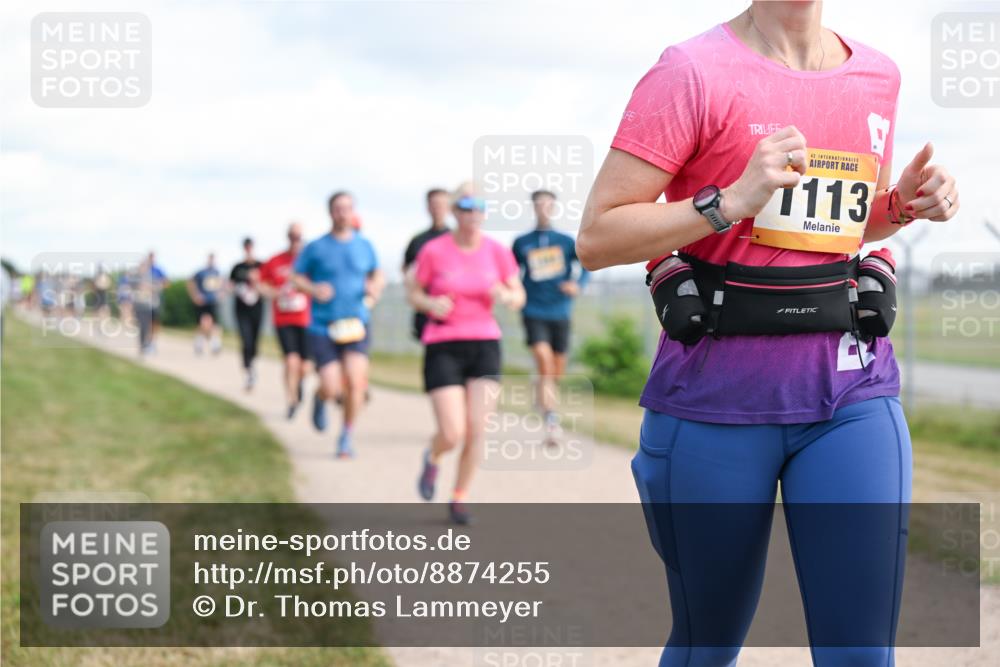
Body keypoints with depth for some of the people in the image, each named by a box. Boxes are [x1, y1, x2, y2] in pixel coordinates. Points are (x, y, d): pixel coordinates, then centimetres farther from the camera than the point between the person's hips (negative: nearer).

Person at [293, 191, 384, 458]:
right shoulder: (316, 248, 0)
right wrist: (314, 289, -14)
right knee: (331, 388, -9)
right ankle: (320, 398, 31)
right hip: (322, 326, -1)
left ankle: (346, 437, 6)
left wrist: (375, 286, -3)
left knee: (355, 381, -16)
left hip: (356, 324, 1)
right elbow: (296, 277, 7)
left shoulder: (364, 245, 7)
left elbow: (377, 274, 21)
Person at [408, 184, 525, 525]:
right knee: (452, 435, -10)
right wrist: (430, 304, -16)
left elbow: (519, 297, 8)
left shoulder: (498, 251, 0)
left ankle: (459, 498, 16)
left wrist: (507, 296, -15)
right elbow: (413, 293, 5)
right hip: (443, 347, -2)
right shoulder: (433, 251, -6)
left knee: (476, 431, -6)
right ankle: (432, 457, 28)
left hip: (485, 344, 2)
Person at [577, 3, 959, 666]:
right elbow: (596, 238, -10)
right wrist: (729, 202, -21)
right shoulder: (694, 71, -7)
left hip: (852, 390, 4)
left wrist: (907, 203, 5)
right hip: (718, 395, -3)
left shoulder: (878, 76, 9)